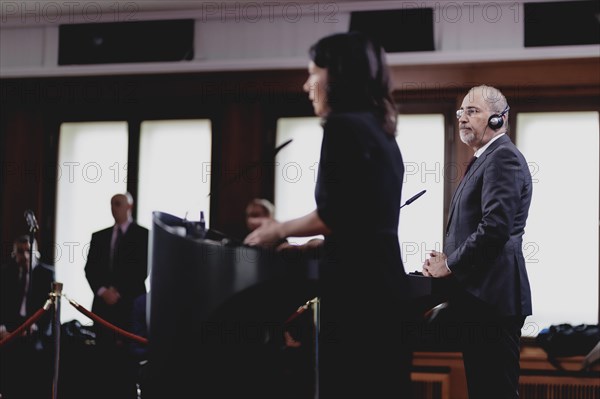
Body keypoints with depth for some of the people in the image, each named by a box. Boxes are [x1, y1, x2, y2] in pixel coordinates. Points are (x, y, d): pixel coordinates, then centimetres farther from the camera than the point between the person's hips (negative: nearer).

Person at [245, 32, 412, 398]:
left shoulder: (343, 125, -8)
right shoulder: (379, 130, 19)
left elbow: (333, 216, -15)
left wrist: (280, 230, 2)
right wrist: (308, 246, 28)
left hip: (357, 283, -9)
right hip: (382, 279, 9)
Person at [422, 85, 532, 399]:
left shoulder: (503, 157, -11)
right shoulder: (485, 159, 21)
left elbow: (495, 227, -23)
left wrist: (449, 264, -13)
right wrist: (447, 259, 6)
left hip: (491, 296, -10)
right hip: (480, 299, 10)